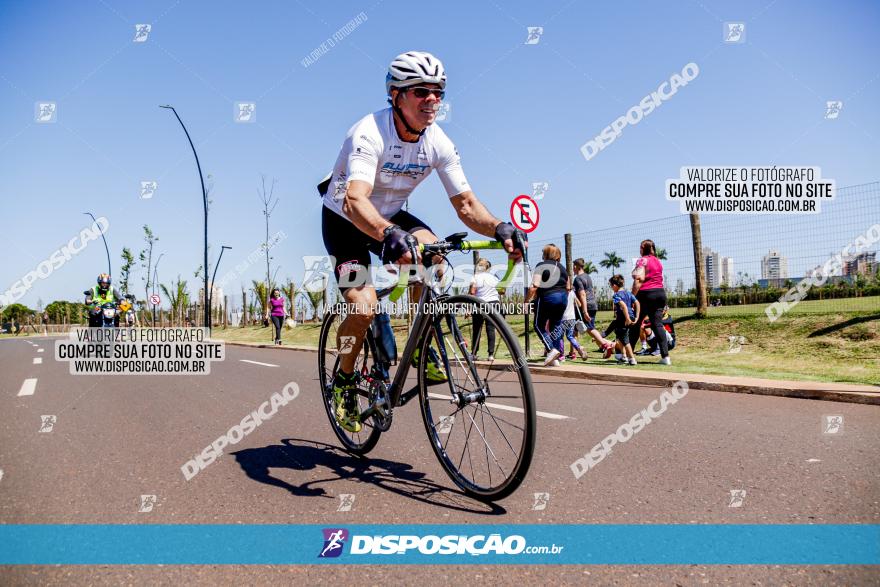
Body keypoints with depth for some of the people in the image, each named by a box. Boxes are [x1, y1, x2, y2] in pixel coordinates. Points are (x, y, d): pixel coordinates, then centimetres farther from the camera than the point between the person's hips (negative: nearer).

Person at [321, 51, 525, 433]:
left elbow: (465, 204, -15)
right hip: (344, 220, -4)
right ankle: (343, 380, 8)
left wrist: (499, 228, -35)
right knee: (364, 309, -21)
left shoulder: (439, 143, -15)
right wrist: (390, 235, -65)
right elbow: (355, 201, -46)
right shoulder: (369, 133, -31)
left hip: (391, 216, 4)